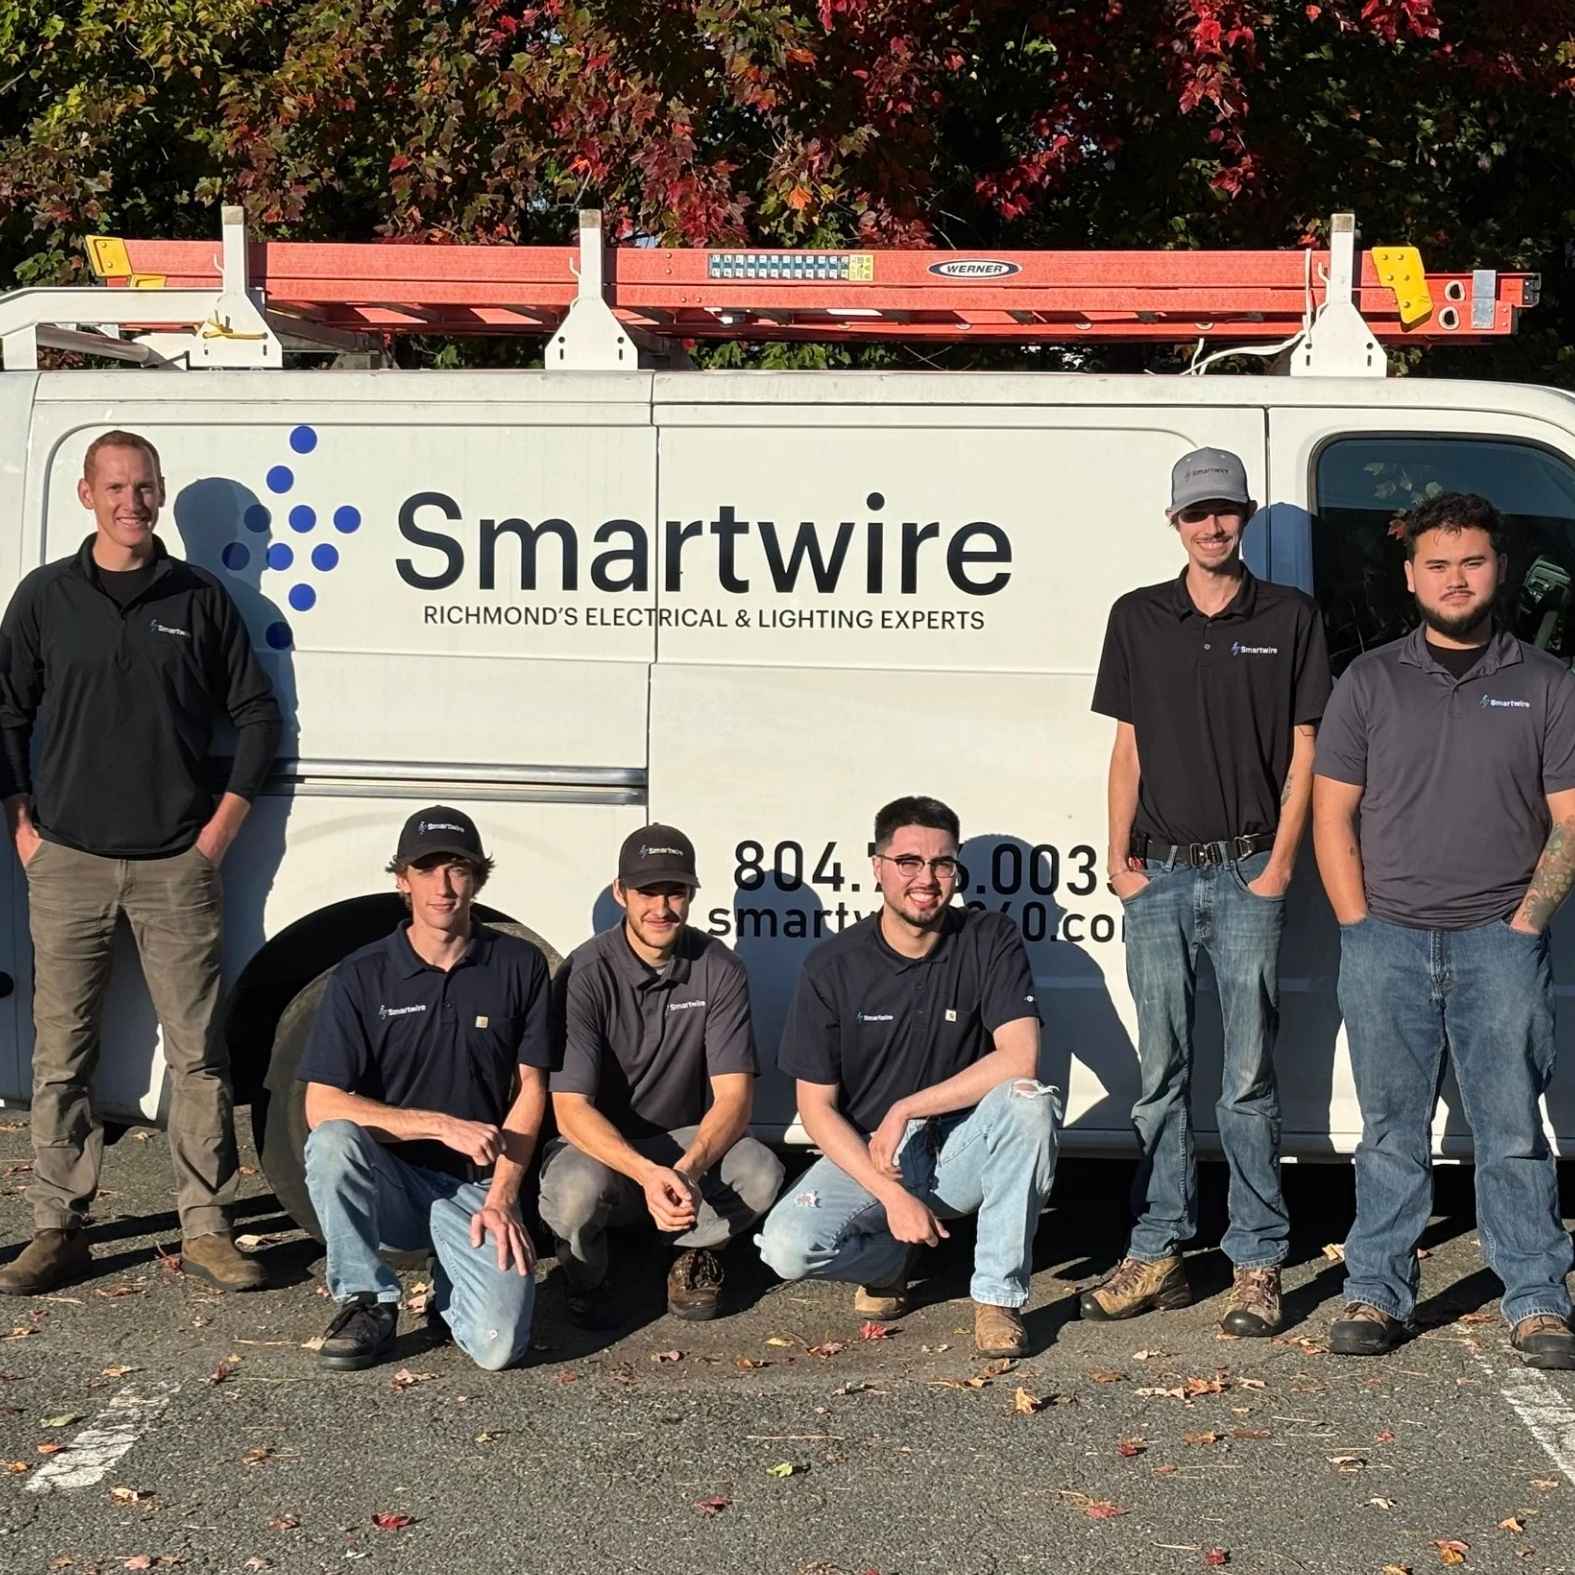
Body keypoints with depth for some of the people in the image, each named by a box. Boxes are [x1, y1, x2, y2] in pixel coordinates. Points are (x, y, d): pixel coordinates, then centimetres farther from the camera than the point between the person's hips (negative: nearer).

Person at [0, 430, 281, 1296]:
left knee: (198, 1051, 0)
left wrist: (222, 824, 3)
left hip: (176, 866, 0)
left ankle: (207, 1227, 8)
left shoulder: (200, 598, 6)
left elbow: (257, 714, 9)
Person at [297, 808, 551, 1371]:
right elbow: (321, 1106, -11)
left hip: (478, 1187, 0)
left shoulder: (519, 965, 1)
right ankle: (367, 1302, -11)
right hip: (390, 1183, 0)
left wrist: (500, 1199, -9)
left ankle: (451, 1286, 14)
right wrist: (443, 1126, -19)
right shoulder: (362, 976, -3)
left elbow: (530, 1090, 3)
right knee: (332, 1142, -34)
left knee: (498, 1343, -23)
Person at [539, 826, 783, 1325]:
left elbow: (734, 1096, -14)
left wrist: (689, 1167, -36)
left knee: (762, 1174, -29)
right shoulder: (585, 974, -16)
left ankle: (692, 1250, 4)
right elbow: (570, 1108, -22)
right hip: (600, 1146, -2)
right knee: (577, 1189, -37)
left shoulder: (719, 970, -8)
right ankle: (584, 1278, -1)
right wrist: (646, 1173, -40)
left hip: (688, 1142, 2)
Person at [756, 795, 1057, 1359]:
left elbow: (1020, 1058, -19)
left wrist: (905, 1110, -19)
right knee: (787, 1247, -28)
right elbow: (816, 1107, -6)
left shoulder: (990, 941, -6)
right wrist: (892, 1195, -18)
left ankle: (1000, 1295, -19)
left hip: (962, 1149, 0)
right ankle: (890, 1260, 9)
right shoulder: (833, 965, -7)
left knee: (1028, 1100, -32)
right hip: (863, 1153, 0)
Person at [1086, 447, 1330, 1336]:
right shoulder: (1138, 619, 11)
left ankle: (1259, 1267, 5)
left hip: (1247, 873, -2)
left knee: (1249, 1080, -1)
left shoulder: (1291, 619, 5)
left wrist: (1279, 866, -5)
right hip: (1158, 875, 2)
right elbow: (1128, 747, 12)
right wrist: (1120, 859, 2)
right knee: (1162, 1073, 7)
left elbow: (1303, 754, 3)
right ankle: (1158, 1255, 13)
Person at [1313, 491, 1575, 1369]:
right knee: (1392, 1130, 6)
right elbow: (1333, 815, 8)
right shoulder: (1370, 682, 10)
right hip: (1387, 941, 1)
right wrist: (1362, 926, -1)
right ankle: (1378, 1295, 13)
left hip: (1500, 942, -1)